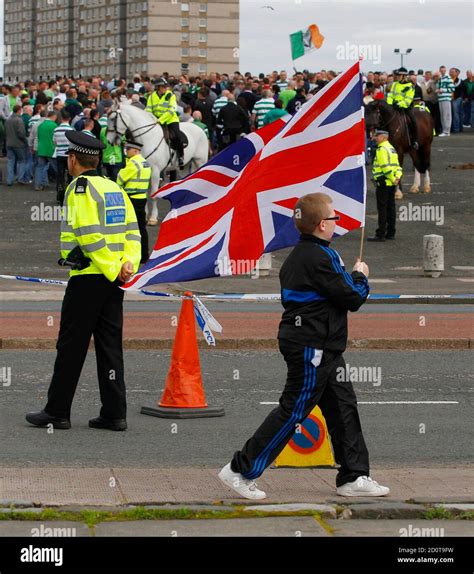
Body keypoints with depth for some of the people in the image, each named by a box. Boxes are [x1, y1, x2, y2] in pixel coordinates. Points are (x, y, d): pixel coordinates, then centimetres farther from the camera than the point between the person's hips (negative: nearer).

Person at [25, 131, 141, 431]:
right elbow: (132, 229, 8)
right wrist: (129, 263, -2)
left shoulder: (80, 188, -11)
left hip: (87, 279, -7)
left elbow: (90, 235, -19)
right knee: (110, 345, 9)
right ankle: (115, 414, 7)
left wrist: (112, 269, -15)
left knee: (71, 347, 0)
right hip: (114, 281, 7)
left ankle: (57, 412, 6)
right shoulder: (115, 188, 13)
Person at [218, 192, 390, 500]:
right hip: (312, 347, -10)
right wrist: (361, 276, 3)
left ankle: (354, 477, 16)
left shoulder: (297, 256, 12)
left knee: (343, 408, 12)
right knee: (293, 410, -5)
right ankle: (241, 470, 0)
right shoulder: (320, 258, -20)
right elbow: (353, 299, -17)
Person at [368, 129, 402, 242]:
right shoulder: (391, 148, 17)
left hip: (383, 183, -9)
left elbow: (386, 167, -22)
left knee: (382, 209, -7)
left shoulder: (382, 149, -14)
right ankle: (390, 233, 16)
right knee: (390, 208, 12)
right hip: (391, 185, 9)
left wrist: (393, 179, -16)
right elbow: (397, 166, 14)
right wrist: (397, 177, -1)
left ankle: (380, 234, -7)